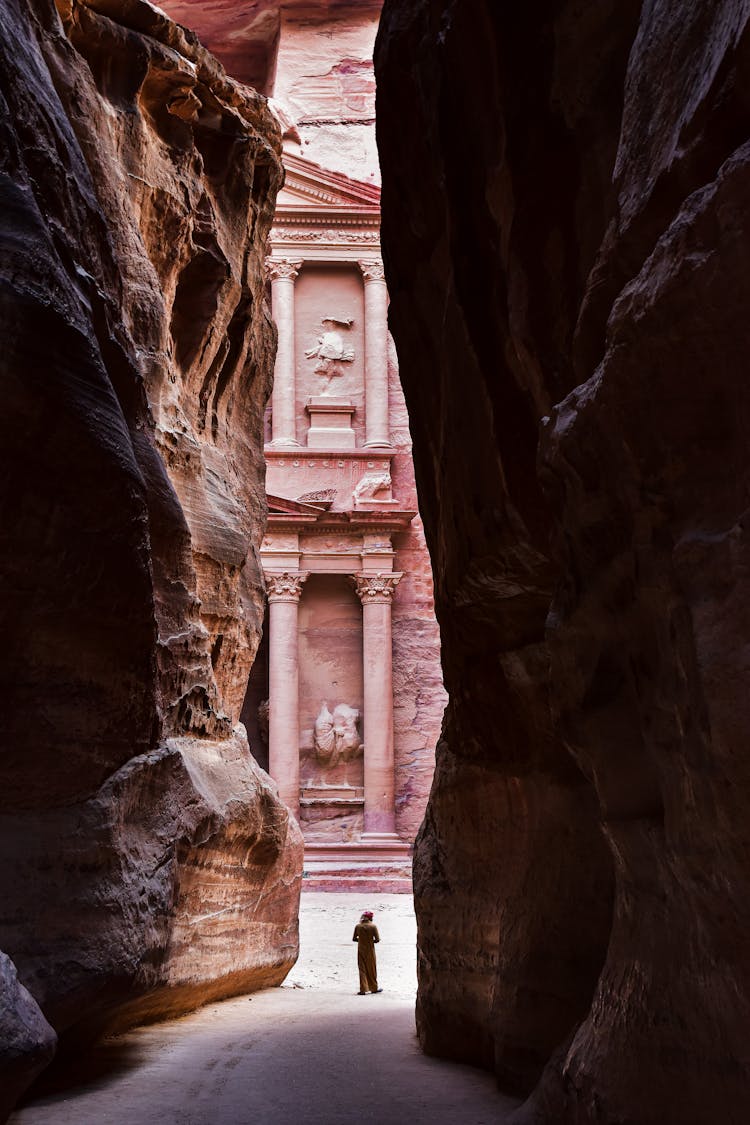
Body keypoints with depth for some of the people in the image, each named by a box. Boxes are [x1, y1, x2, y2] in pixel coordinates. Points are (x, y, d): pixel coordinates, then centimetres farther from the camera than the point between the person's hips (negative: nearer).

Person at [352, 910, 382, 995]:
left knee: (362, 969, 5)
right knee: (372, 969, 13)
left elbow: (354, 939, 0)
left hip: (361, 950, 1)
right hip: (370, 950, -1)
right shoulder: (373, 926, -10)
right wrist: (371, 941, 8)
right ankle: (374, 988, 25)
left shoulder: (358, 926, -4)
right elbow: (377, 939, -11)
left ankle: (363, 989, -2)